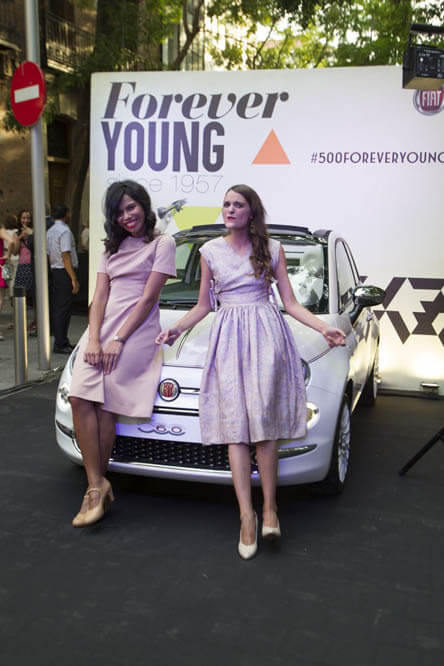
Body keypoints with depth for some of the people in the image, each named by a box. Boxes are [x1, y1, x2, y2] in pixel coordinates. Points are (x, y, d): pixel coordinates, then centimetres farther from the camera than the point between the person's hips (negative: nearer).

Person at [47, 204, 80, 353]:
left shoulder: (49, 232, 14)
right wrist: (74, 279, -19)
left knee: (55, 307, 11)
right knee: (63, 309, -6)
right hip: (65, 272, -9)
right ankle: (60, 344, -3)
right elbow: (66, 257, -19)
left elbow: (49, 255, 15)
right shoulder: (64, 231, -13)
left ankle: (62, 341, 20)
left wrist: (52, 273, 20)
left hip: (54, 272, 9)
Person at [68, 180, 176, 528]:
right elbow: (100, 296, 12)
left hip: (135, 333, -5)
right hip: (101, 330, 6)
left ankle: (97, 484, -4)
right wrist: (93, 339, -4)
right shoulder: (113, 248, 23)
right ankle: (98, 485, -12)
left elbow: (148, 297, -5)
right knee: (79, 398, -14)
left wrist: (119, 339, -12)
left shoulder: (162, 243, 4)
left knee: (103, 404, -16)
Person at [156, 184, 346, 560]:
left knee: (264, 421, -11)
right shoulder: (211, 251, 12)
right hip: (228, 337, 2)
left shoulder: (272, 249, 8)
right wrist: (176, 330, 0)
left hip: (266, 334, -1)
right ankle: (247, 517, -4)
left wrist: (324, 329, -7)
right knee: (235, 425, -6)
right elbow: (203, 305, 16)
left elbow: (290, 303, 7)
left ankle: (270, 508, -1)